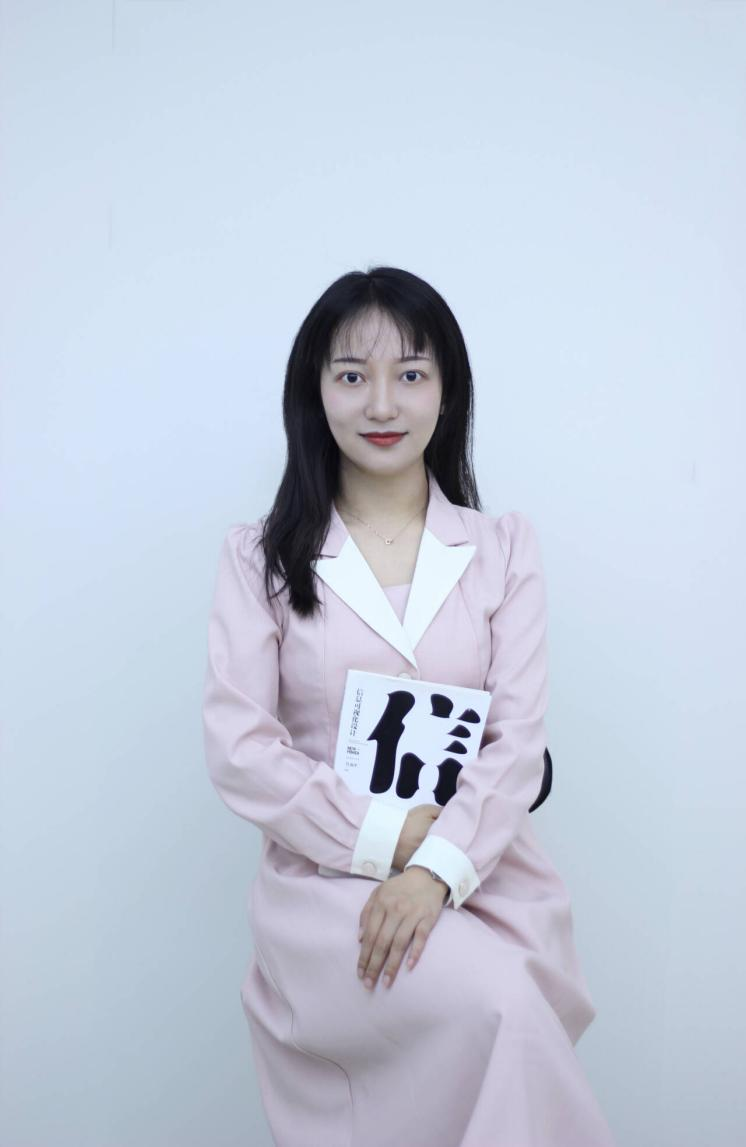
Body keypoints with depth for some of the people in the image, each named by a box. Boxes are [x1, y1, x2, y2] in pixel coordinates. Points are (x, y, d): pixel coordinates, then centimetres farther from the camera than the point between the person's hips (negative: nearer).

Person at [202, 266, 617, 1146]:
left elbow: (520, 739, 1)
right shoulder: (259, 554, 5)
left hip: (481, 875, 2)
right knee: (495, 1007, -29)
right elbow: (238, 748, -3)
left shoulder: (503, 547, 9)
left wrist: (437, 867, -15)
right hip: (323, 881, -2)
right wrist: (388, 835, -12)